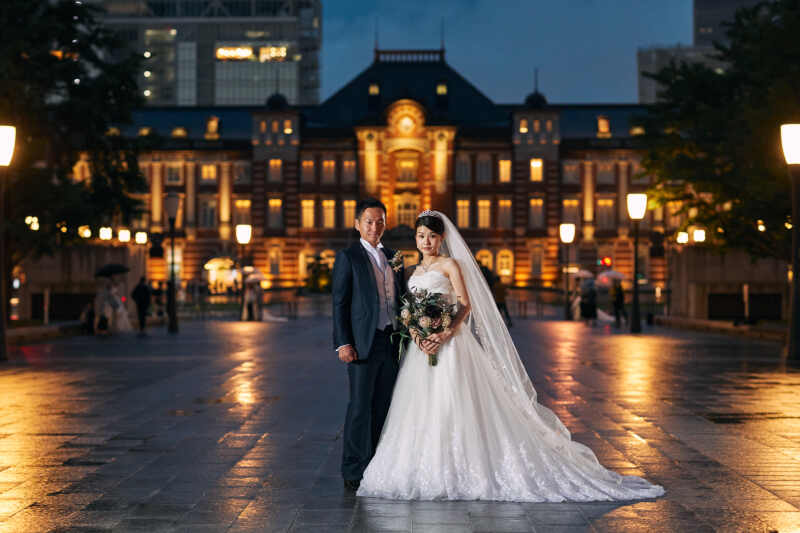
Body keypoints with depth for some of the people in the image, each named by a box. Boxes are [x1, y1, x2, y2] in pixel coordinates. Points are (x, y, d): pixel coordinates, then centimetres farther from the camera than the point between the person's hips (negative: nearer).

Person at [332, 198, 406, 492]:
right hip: (362, 343, -6)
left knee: (383, 407, 9)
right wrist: (343, 343, -14)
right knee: (360, 407, -4)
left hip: (391, 343, 6)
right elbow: (339, 303, -6)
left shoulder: (393, 258, 15)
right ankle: (354, 472, 3)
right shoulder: (348, 257, -2)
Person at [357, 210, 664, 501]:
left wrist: (444, 334, -22)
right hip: (423, 346, 6)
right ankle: (429, 471, 6)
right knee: (422, 409, 2)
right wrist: (415, 333, -7)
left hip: (449, 343, -6)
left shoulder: (450, 264, 1)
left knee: (456, 408, -10)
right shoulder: (416, 272, 19)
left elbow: (465, 305, -8)